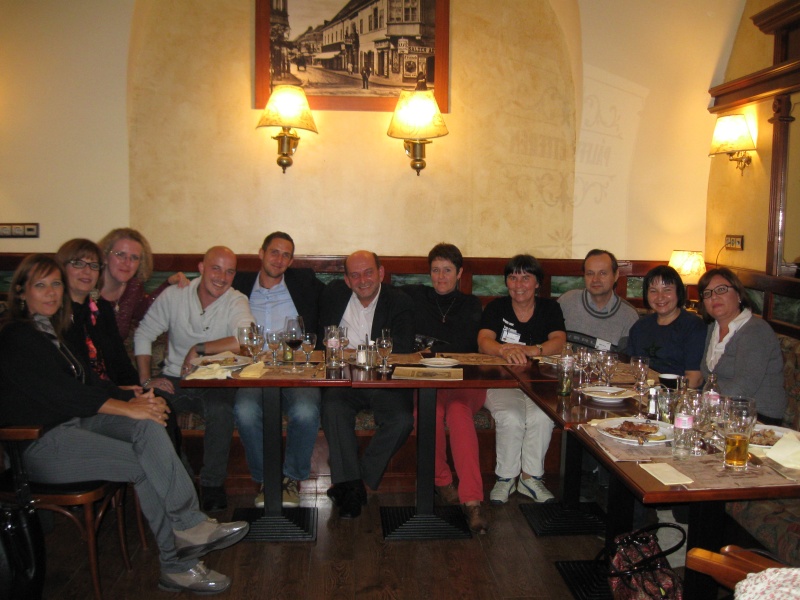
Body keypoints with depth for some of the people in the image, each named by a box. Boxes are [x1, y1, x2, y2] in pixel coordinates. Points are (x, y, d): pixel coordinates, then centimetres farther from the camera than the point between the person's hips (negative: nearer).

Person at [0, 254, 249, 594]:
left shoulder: (49, 331, 18)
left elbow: (85, 381, 14)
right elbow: (59, 392, -20)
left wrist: (132, 398, -3)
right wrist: (127, 407, -21)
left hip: (74, 423, 8)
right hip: (41, 444, -8)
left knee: (148, 426, -20)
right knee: (145, 464, -20)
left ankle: (188, 528, -25)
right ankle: (177, 565, -11)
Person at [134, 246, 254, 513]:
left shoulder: (236, 302, -6)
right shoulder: (173, 295, 1)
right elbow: (143, 334, 7)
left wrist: (199, 348, -21)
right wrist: (146, 379, -3)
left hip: (215, 382, -2)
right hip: (174, 379, 2)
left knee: (221, 411, -33)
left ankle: (212, 483, -10)